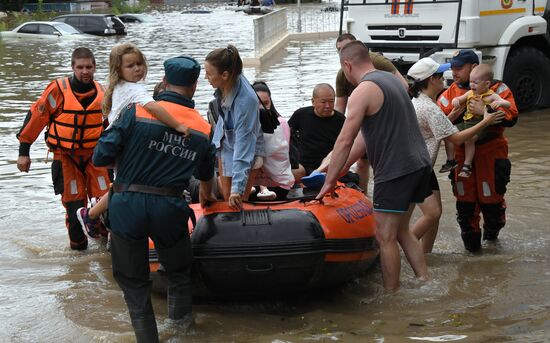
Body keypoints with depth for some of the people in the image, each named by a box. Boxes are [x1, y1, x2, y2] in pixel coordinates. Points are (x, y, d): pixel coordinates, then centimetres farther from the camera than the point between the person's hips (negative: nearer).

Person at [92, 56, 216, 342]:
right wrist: (206, 196, 45)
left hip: (127, 205, -2)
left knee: (133, 280, 13)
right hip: (169, 208, 2)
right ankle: (180, 319, 45)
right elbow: (205, 173, 22)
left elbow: (100, 158, -9)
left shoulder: (137, 112, -8)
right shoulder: (204, 128, 4)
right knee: (178, 270, 27)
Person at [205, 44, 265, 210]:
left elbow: (243, 142, -39)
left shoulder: (245, 100, -39)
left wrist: (238, 187, -41)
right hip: (225, 143, 7)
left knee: (238, 200, 0)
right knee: (226, 196, 13)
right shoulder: (226, 83, -20)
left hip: (246, 150, -7)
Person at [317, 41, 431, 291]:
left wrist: (329, 181, -9)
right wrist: (339, 169, 19)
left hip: (395, 170, -9)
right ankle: (424, 282, 18)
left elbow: (345, 141, -16)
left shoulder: (364, 91, -12)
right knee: (401, 231, 19)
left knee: (385, 237, -1)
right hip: (419, 164, 9)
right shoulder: (390, 79, 17)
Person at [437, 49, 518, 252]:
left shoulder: (497, 89, -3)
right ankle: (471, 242, 19)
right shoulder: (450, 93, 10)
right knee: (465, 199, 4)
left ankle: (492, 232, 32)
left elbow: (511, 117, -16)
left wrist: (484, 111, -26)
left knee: (491, 197, 4)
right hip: (461, 154, 3)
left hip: (490, 153, -3)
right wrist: (452, 115, -15)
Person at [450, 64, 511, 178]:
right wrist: (455, 101, 3)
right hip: (466, 122, 7)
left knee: (469, 139, -31)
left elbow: (508, 104, -6)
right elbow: (459, 99, 29)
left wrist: (499, 102, -29)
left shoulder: (491, 96, -2)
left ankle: (467, 165, -21)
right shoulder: (470, 93, 17)